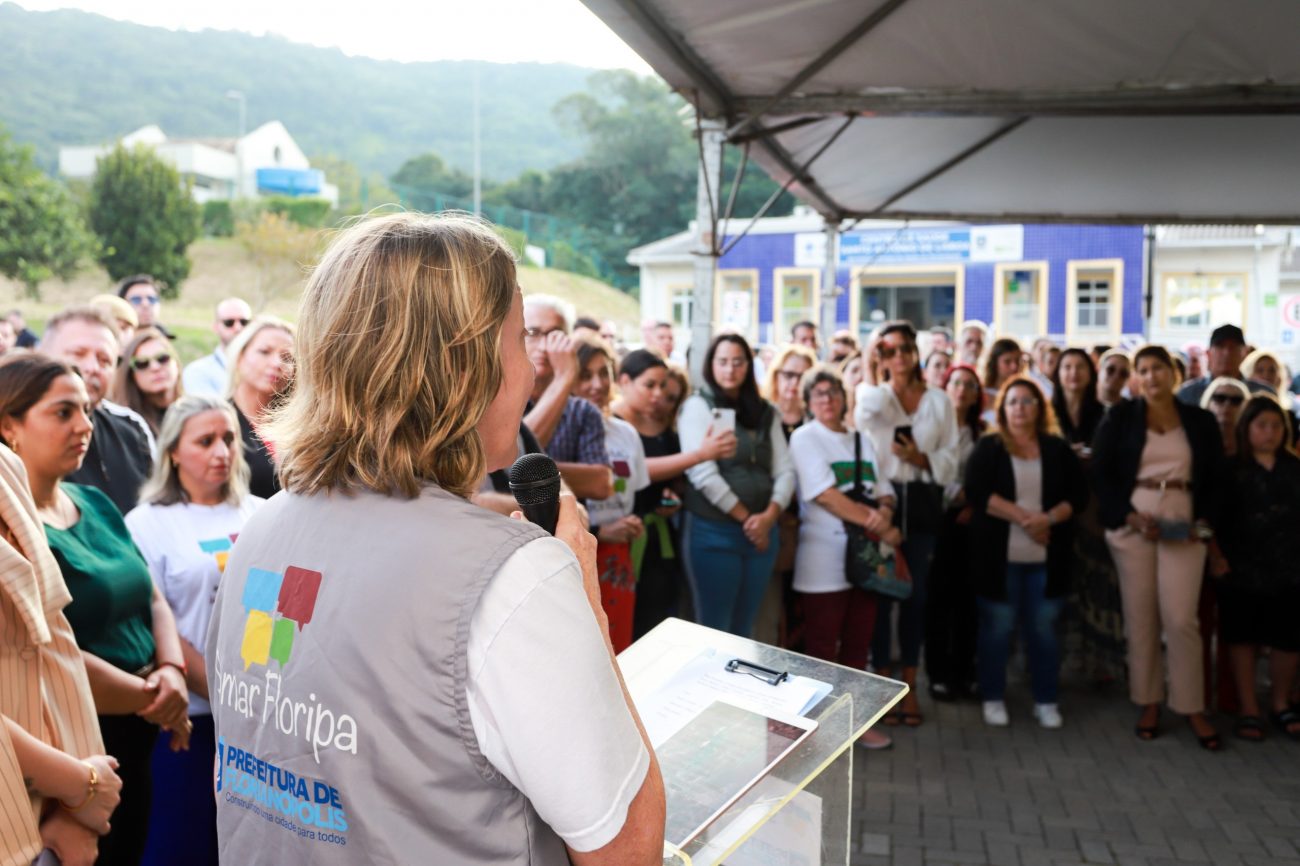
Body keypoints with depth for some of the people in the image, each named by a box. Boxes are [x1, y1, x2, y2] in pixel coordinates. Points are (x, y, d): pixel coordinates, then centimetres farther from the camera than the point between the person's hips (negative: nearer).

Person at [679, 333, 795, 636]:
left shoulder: (765, 412, 11)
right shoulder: (698, 406, -4)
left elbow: (785, 470, 5)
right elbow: (702, 474, -13)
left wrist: (769, 516, -12)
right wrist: (746, 518, -11)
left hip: (761, 533, 5)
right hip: (713, 533, -5)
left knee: (743, 630, 14)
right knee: (714, 630, 3)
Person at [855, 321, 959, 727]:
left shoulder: (940, 400, 8)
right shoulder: (871, 394, 4)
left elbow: (950, 461, 6)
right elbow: (869, 407, -22)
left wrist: (922, 458, -12)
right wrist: (873, 368, -8)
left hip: (923, 503, 2)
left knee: (916, 594, 7)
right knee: (881, 591, 2)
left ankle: (909, 685, 19)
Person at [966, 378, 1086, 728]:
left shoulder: (1058, 449, 8)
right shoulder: (988, 448, 1)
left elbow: (1078, 493, 3)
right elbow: (977, 492, -11)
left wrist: (1048, 518, -15)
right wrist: (1023, 518, -18)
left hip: (1046, 557, 2)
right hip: (999, 555, -2)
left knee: (1044, 627, 8)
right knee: (997, 627, 5)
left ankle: (1046, 700, 20)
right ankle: (993, 698, 17)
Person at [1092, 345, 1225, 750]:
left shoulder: (1200, 420, 9)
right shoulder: (1120, 417, 4)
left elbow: (1214, 478, 11)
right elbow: (1102, 472, 0)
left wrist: (1205, 521, -4)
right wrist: (1130, 517, -11)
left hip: (1183, 529, 0)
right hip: (1132, 525, 0)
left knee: (1180, 619, -4)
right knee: (1140, 617, 5)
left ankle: (1193, 708, 10)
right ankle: (1148, 702, 17)